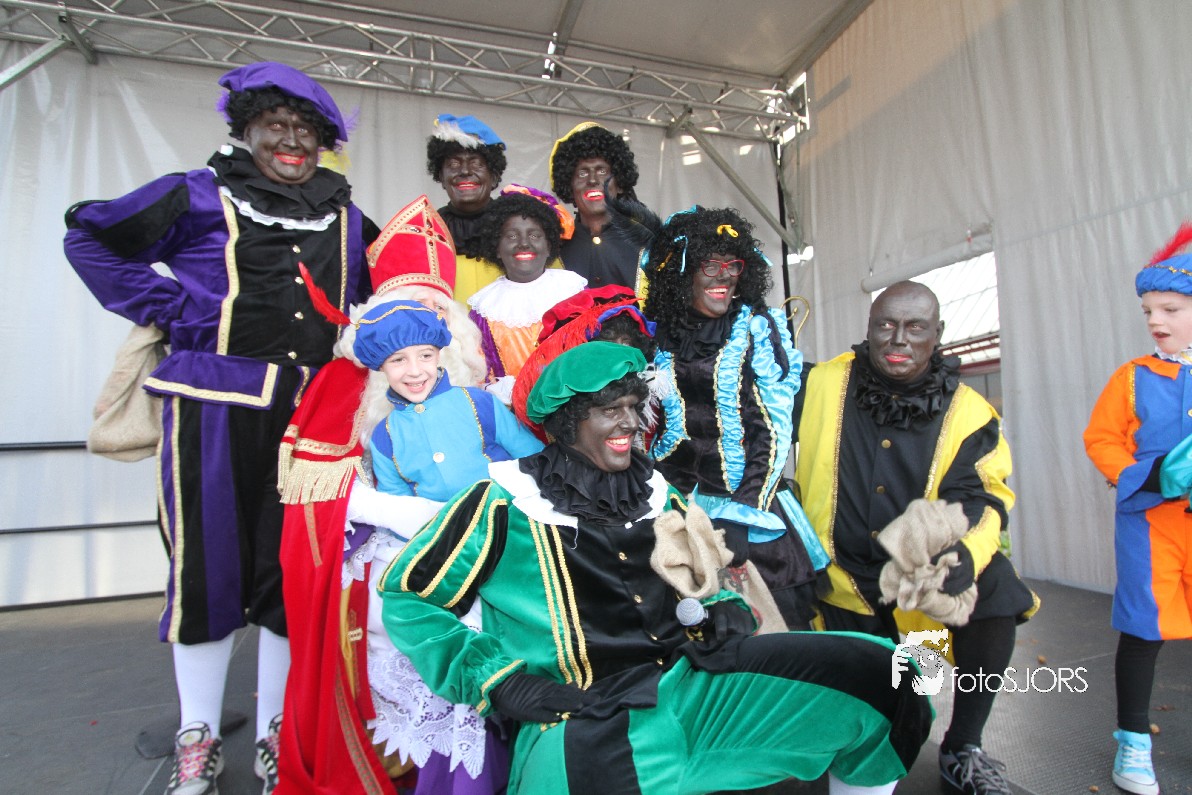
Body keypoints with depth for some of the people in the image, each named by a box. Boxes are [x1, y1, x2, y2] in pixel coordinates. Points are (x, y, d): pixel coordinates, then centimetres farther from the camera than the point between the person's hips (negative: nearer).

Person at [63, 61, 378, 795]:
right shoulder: (200, 196, 5)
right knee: (207, 566, 6)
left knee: (292, 569, 8)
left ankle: (277, 734, 27)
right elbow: (91, 239, 8)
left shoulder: (346, 219, 14)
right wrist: (171, 309, -4)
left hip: (307, 410, 3)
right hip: (215, 403, -2)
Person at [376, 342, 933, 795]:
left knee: (875, 674, -3)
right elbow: (405, 595, -1)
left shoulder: (653, 491, 11)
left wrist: (721, 610, 4)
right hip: (587, 715, -4)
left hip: (693, 676, 5)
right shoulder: (506, 503, -5)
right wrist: (498, 680, -8)